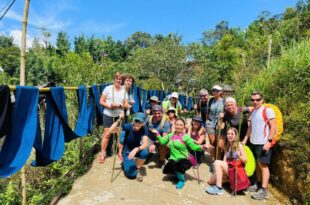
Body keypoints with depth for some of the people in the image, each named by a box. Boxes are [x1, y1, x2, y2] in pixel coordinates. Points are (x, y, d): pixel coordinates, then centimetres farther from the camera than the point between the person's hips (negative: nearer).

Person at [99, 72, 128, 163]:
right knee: (107, 134, 1)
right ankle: (102, 153, 15)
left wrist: (119, 105, -16)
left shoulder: (124, 91, 4)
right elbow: (101, 101, -3)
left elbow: (126, 105, 3)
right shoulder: (108, 88, -3)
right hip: (108, 115, -2)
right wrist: (109, 105, -19)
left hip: (119, 115, 3)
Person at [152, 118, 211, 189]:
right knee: (166, 170, -14)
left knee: (178, 167, -34)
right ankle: (177, 173, 23)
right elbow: (162, 141, 13)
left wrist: (202, 147, -30)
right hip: (173, 159, 5)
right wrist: (157, 134, 6)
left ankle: (181, 180, 3)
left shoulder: (186, 137, -11)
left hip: (184, 159, -5)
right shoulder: (170, 135, 5)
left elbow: (193, 147, -14)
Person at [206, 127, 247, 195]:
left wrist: (239, 155, -31)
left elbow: (245, 160, -10)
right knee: (210, 181, -6)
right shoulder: (228, 146, 14)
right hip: (227, 168, 7)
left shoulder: (239, 145, -6)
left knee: (217, 162, -28)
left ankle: (219, 188, -23)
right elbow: (224, 160, 7)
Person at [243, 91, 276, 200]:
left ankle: (264, 190, 4)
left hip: (264, 143, -7)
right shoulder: (253, 111, 11)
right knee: (257, 164, 14)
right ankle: (258, 184, 26)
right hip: (253, 142, 7)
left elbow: (273, 127, -13)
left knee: (263, 165, -3)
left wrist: (269, 141, -19)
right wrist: (245, 139, 12)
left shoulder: (268, 110, -10)